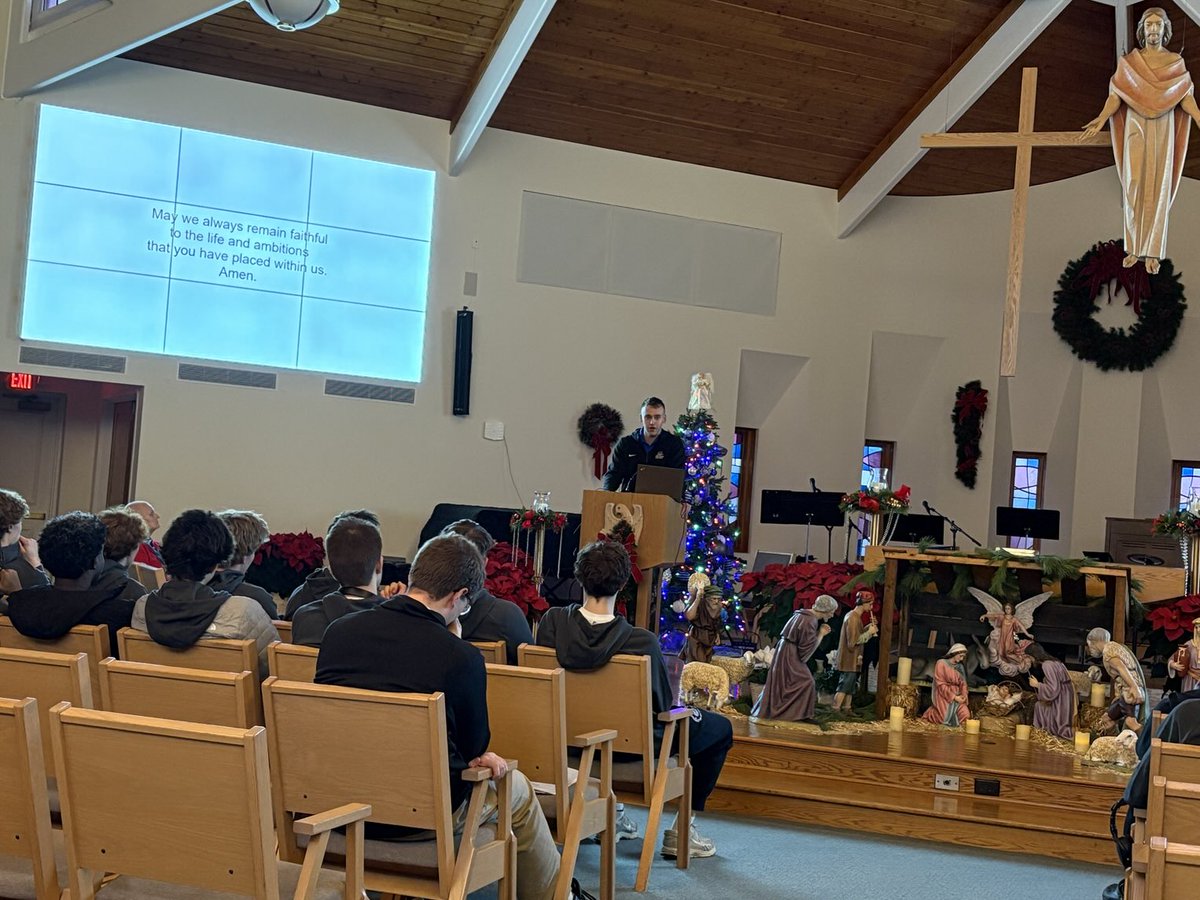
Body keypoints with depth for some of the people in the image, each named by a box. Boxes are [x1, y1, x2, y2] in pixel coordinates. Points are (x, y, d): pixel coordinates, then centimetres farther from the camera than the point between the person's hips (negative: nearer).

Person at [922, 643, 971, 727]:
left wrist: (964, 695, -11)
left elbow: (963, 683, 10)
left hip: (957, 696, 5)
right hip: (944, 696, -5)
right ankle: (930, 713, 8)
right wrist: (954, 697, -16)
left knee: (965, 716, -19)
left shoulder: (960, 667, 11)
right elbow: (941, 684, -11)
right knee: (946, 718, -23)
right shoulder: (941, 663, -6)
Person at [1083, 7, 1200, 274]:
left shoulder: (1176, 62, 4)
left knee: (1158, 190, -2)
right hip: (1136, 130, 0)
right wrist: (1101, 119, -18)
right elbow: (1116, 95, -2)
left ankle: (1152, 252, 1)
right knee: (1134, 188, -3)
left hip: (1163, 132, 0)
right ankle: (1134, 247, 7)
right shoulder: (1128, 62, 4)